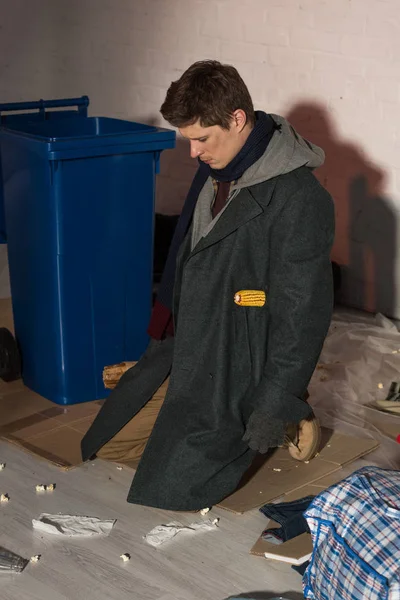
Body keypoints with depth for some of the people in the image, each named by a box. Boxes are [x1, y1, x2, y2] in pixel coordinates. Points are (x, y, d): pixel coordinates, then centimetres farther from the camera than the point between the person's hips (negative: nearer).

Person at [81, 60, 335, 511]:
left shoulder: (299, 200, -24)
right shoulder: (215, 170, 3)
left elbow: (300, 314, -23)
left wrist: (275, 406, -20)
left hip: (236, 369, -9)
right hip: (181, 348, 9)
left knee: (167, 491, -7)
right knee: (102, 447, 14)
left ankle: (287, 420, 8)